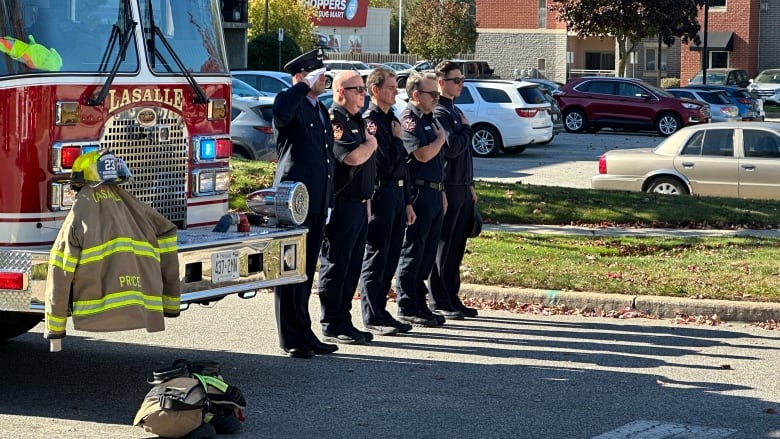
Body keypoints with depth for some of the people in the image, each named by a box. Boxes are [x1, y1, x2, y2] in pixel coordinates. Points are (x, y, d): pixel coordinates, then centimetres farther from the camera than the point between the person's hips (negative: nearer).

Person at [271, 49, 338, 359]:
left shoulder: (321, 111, 20)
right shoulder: (291, 103, -7)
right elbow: (280, 112, -35)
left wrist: (329, 202, 22)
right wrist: (305, 85, -21)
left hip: (317, 204, 8)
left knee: (306, 273, 14)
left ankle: (304, 335, 20)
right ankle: (291, 339, 2)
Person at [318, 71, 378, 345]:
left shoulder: (356, 121, 19)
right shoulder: (334, 121, -12)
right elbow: (352, 157, -23)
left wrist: (367, 200, 20)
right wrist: (371, 143, -3)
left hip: (359, 204, 10)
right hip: (341, 205, -10)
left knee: (352, 267, 12)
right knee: (336, 265, -4)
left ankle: (344, 321, 18)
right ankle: (332, 326, 0)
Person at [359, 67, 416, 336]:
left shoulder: (392, 119, 16)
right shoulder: (370, 121, -13)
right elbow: (387, 164, -20)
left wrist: (407, 201, 18)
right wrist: (397, 138, -6)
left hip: (397, 194, 9)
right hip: (381, 194, -9)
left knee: (391, 256, 12)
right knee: (376, 258, -3)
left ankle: (380, 312, 19)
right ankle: (372, 318, 3)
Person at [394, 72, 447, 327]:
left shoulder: (429, 120, 17)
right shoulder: (408, 120, -12)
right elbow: (423, 154, -23)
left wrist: (441, 192, 20)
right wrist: (441, 137, -6)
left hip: (434, 193, 9)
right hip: (418, 194, -9)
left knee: (427, 255, 12)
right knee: (412, 253, -3)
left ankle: (420, 306, 19)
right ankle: (407, 310, 2)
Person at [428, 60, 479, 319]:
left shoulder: (455, 111, 19)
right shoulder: (438, 113, -12)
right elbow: (451, 148, -23)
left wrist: (470, 185, 21)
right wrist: (467, 129, -5)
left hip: (462, 188, 9)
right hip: (447, 188, -9)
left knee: (456, 248, 12)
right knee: (443, 247, -4)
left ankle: (452, 299, 18)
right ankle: (438, 303, 0)